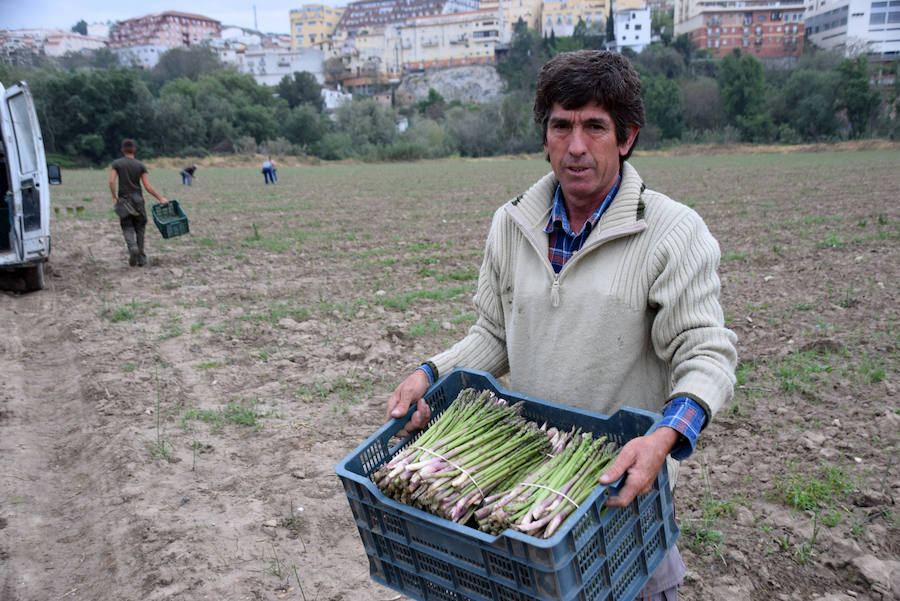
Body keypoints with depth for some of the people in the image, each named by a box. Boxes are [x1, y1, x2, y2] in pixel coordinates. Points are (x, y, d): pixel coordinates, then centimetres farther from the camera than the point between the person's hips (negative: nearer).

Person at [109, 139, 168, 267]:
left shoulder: (117, 163, 0)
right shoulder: (140, 165, 0)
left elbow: (111, 181, -10)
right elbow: (148, 186, -5)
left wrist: (114, 197, 1)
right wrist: (160, 198, 4)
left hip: (123, 200, 0)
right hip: (137, 199, 0)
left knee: (127, 228, 6)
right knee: (139, 228, 10)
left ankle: (133, 247, -24)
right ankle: (141, 258, 10)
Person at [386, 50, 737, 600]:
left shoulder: (675, 233, -15)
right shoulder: (513, 225, -1)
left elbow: (705, 353, -18)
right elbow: (495, 335, 6)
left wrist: (666, 437, -36)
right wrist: (430, 375, -10)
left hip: (627, 472, -4)